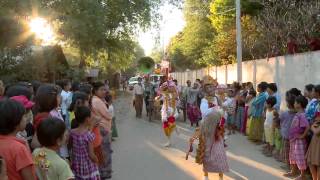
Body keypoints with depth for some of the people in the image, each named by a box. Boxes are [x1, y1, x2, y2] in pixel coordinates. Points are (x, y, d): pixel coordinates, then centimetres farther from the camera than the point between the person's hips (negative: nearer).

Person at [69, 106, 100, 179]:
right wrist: (97, 161, -1)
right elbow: (91, 155, -21)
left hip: (76, 166, 5)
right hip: (88, 167, -5)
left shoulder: (72, 133, -8)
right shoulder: (89, 135, -24)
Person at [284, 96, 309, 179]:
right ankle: (293, 171, 36)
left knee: (300, 157, 3)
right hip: (294, 139, 10)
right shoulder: (297, 114, 6)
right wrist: (291, 136, 12)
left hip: (299, 140, -10)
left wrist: (303, 135, -19)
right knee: (293, 155, 21)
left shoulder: (302, 115, -22)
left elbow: (307, 126, -31)